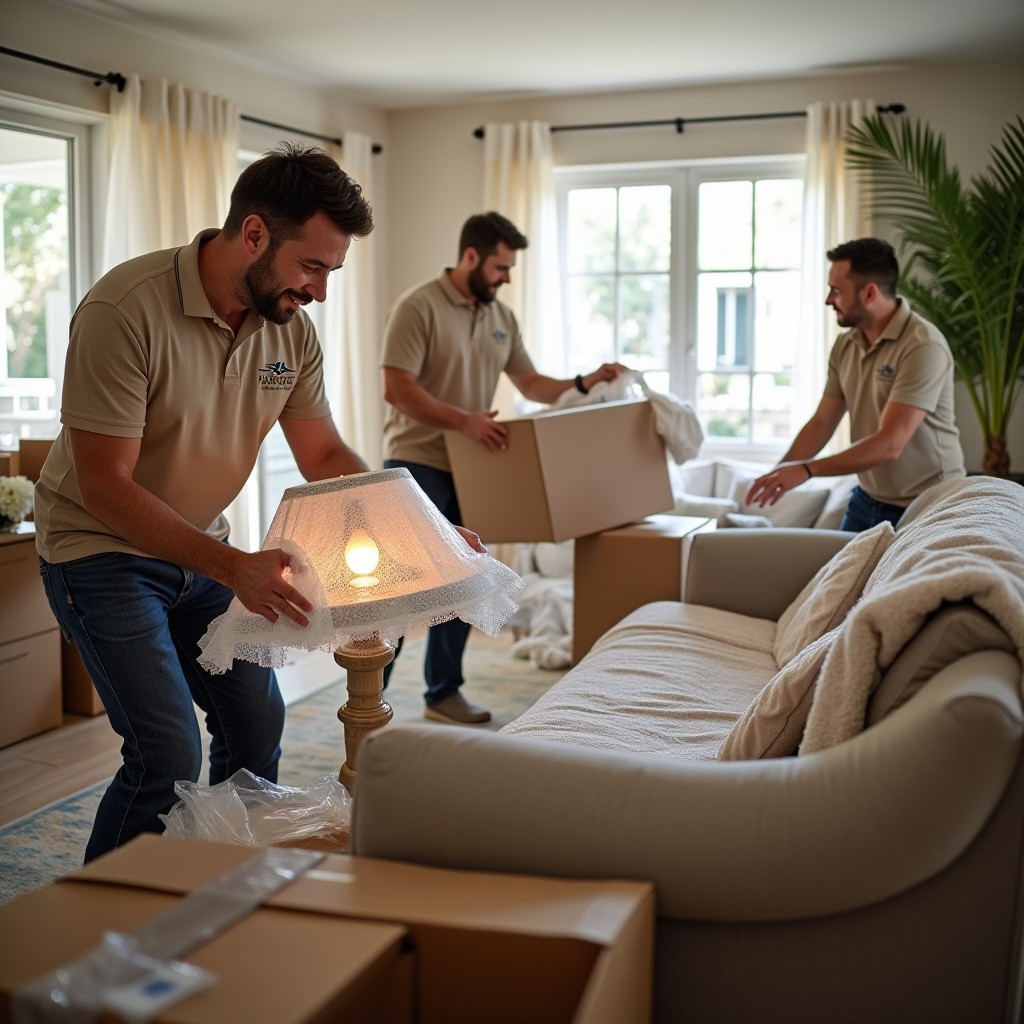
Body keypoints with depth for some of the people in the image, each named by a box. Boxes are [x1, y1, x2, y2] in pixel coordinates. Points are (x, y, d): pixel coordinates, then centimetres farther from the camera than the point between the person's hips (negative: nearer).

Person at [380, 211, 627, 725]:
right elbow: (397, 390, -19)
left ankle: (443, 692, 23)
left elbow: (530, 382, 16)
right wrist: (463, 419, -28)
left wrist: (584, 384, 1)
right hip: (417, 466, -7)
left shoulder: (502, 317, 11)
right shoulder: (418, 307, -12)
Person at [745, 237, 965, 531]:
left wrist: (807, 470, -30)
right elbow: (821, 422, 5)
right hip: (867, 501, 7)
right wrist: (777, 476, -8)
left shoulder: (923, 346, -22)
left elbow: (889, 444, -28)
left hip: (926, 508, -6)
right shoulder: (845, 345, 2)